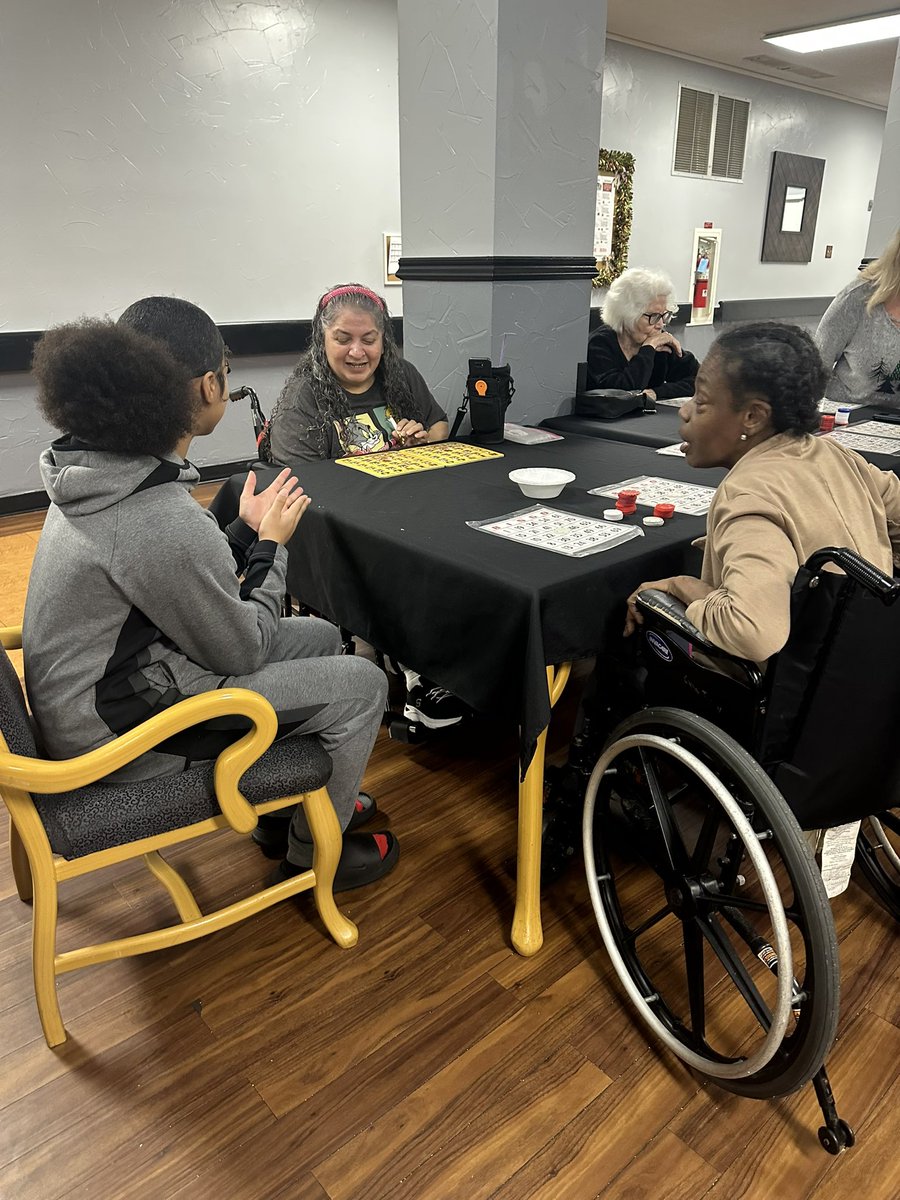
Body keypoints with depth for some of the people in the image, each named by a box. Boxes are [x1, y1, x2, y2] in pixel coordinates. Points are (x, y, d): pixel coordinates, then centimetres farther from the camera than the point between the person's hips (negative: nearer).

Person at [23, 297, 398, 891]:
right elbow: (240, 650, -18)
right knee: (362, 684, -7)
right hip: (114, 727, -9)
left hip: (98, 679, 9)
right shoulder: (164, 521, -32)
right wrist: (270, 544, -7)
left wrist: (249, 530, 1)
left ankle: (302, 796, 32)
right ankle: (311, 852, 16)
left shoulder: (98, 471, -2)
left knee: (320, 637, 15)